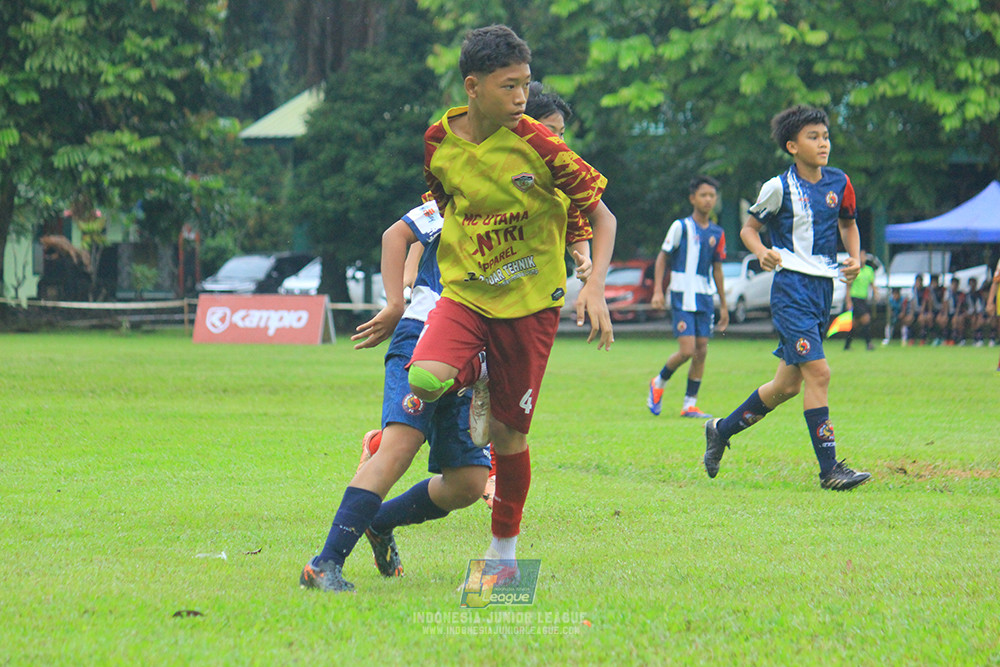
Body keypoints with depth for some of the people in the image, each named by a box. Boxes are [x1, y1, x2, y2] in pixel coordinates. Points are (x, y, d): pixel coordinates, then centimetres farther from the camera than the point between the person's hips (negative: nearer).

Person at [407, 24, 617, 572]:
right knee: (424, 381, -28)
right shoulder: (439, 141, -5)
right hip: (464, 292, 2)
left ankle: (504, 547, 25)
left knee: (508, 435, 3)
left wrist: (595, 288, -20)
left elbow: (602, 215, -7)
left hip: (530, 301, -2)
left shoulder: (537, 145, -15)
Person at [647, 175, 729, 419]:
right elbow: (662, 257, 0)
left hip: (704, 297, 5)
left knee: (701, 351, 1)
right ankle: (659, 383, 14)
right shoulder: (681, 227, -4)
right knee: (687, 350, -13)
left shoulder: (717, 233, 10)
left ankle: (690, 404, 8)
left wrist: (723, 305, 17)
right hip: (682, 297, -5)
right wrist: (657, 291, -10)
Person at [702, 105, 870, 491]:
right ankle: (829, 468, -14)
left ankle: (722, 430, 30)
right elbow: (749, 227, 5)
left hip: (824, 286, 6)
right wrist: (762, 253, -15)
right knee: (818, 372, -17)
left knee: (788, 385, 10)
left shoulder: (839, 183, 7)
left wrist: (855, 258, 6)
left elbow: (848, 224, 24)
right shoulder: (780, 187, -6)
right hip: (791, 286, -6)